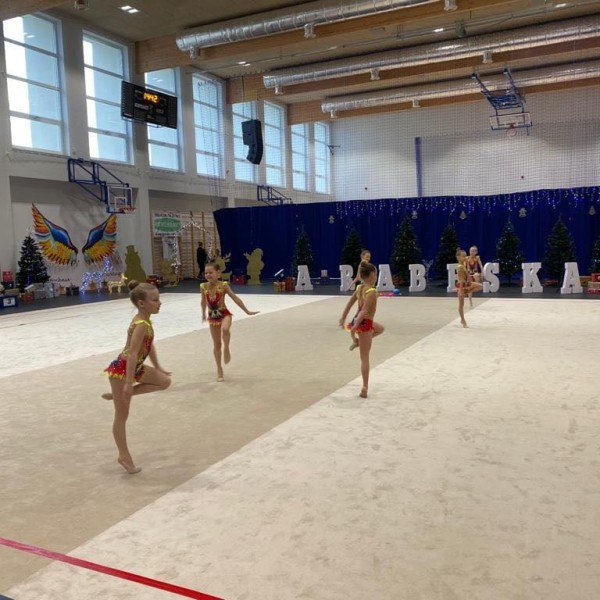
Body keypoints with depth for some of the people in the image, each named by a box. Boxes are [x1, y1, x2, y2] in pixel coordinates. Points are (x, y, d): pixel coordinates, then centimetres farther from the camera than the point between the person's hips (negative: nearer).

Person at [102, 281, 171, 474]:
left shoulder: (145, 320, 4)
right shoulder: (141, 325, -26)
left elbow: (149, 346, 17)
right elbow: (132, 354, -30)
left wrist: (158, 367, 24)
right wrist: (129, 383, -32)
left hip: (135, 367, 9)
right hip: (121, 369, -9)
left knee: (165, 381, 12)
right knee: (122, 416, 3)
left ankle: (118, 395, 10)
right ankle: (124, 456, 17)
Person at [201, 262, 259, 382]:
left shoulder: (223, 285, -12)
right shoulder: (203, 286, -3)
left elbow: (235, 298, -9)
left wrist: (247, 311, -9)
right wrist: (204, 314, 26)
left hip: (224, 314, -3)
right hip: (212, 316, 3)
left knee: (225, 329, -39)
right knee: (216, 344, 8)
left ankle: (226, 349, -14)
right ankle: (219, 369, 20)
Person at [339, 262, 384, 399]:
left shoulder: (359, 288, 3)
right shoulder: (372, 291, -21)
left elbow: (349, 303, 11)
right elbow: (364, 310, -27)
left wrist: (343, 318, 20)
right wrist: (354, 327, -32)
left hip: (359, 321, 8)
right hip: (365, 323, -8)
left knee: (380, 328, 36)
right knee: (364, 358, -1)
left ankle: (357, 341, 26)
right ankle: (365, 387, 5)